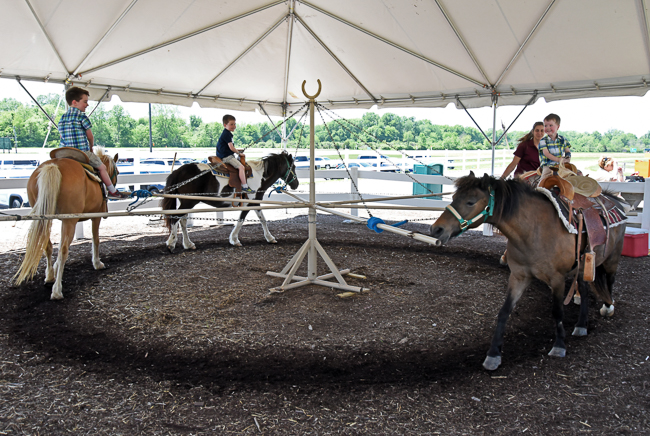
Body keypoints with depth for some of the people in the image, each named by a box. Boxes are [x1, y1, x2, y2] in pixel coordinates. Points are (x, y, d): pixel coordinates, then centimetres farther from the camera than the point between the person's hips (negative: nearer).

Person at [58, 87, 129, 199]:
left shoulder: (62, 118, 12)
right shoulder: (82, 116, -9)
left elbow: (62, 137, 14)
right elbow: (90, 137, -5)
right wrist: (91, 147, 13)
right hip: (83, 152, -6)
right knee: (102, 167, 8)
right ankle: (112, 191, 14)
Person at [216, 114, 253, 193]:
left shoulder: (226, 133, 16)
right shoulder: (227, 134, -17)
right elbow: (231, 148, -21)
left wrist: (237, 150, 16)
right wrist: (239, 153, -8)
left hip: (226, 155, 11)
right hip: (226, 156, -11)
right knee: (241, 167, -19)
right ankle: (245, 187, -23)